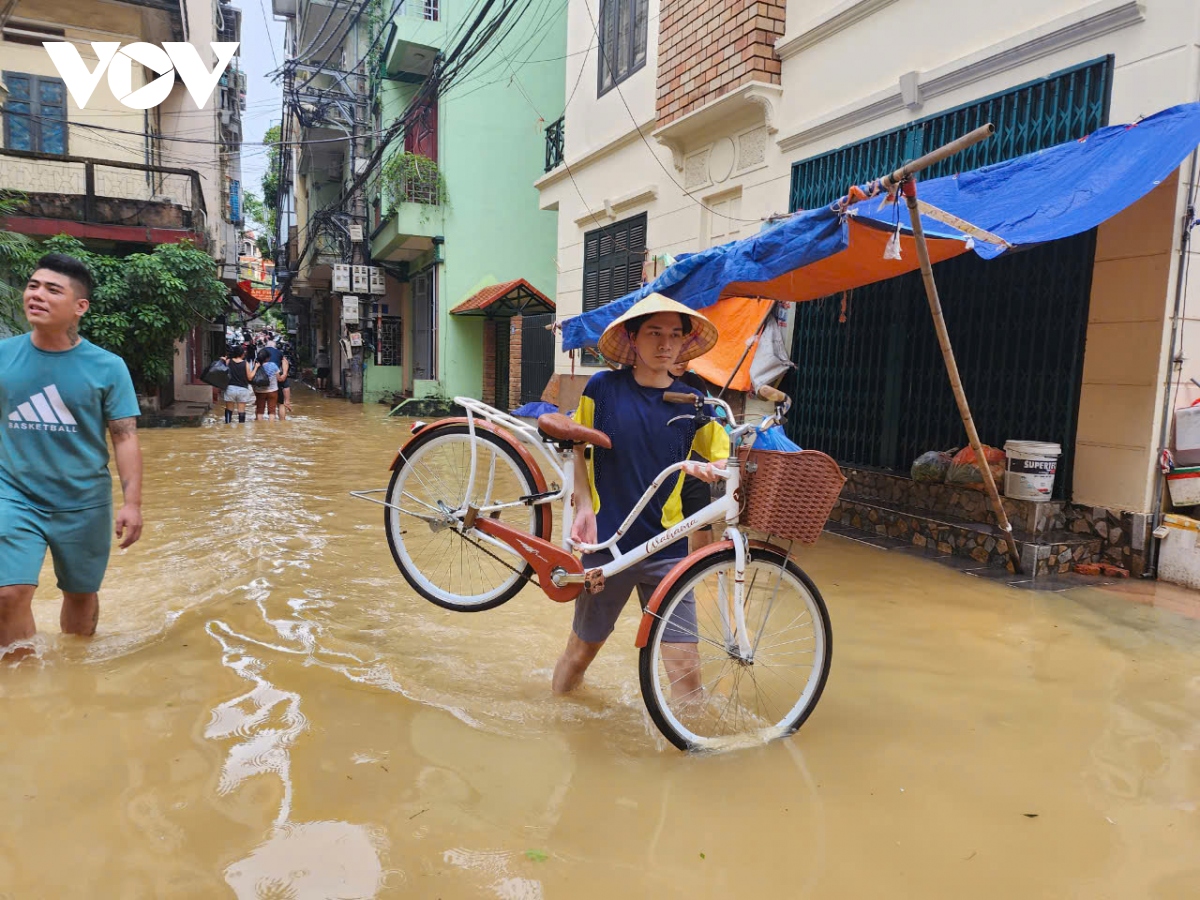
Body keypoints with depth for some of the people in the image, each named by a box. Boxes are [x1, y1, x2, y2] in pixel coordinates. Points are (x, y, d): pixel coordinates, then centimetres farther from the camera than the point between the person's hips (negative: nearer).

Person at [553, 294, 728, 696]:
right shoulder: (602, 388, -4)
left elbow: (725, 458, 6)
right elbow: (578, 449, 6)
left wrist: (713, 470, -17)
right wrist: (584, 506, -7)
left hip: (667, 547, 1)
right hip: (606, 541, 0)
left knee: (684, 664, -5)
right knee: (583, 646, 16)